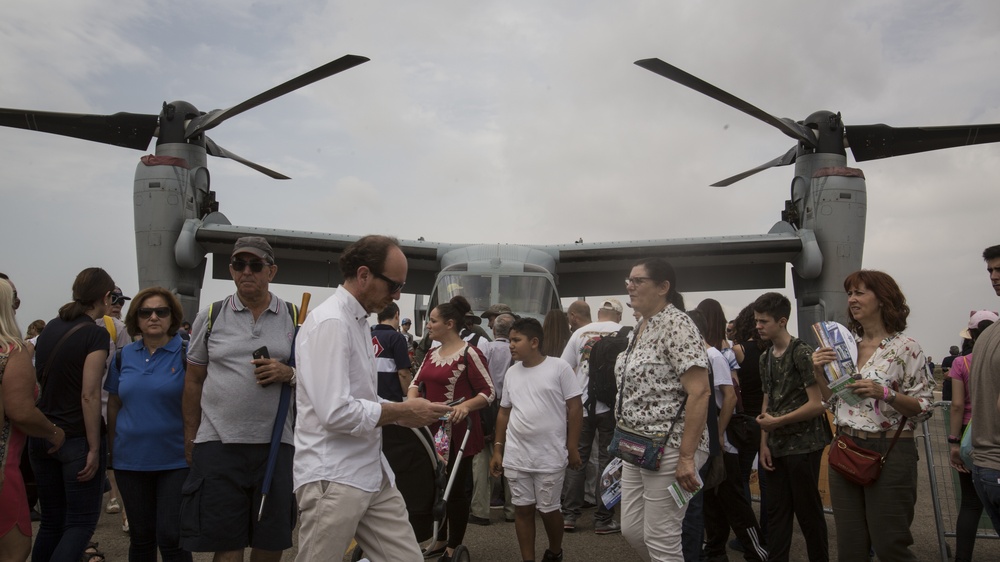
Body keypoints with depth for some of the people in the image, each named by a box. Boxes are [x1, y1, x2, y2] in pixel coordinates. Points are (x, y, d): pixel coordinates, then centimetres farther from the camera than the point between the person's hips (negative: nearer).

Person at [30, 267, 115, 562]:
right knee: (82, 521, 2)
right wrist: (94, 448, -14)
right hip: (77, 438, -7)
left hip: (41, 437, 7)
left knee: (51, 521, 15)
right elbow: (89, 395, -17)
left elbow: (42, 380, 17)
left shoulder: (51, 327, 9)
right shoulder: (96, 333, -13)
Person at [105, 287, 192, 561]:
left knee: (171, 537, -3)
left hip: (176, 461, -4)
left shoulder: (186, 353, -8)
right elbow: (114, 404, 13)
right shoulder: (124, 356, 5)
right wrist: (112, 448, 12)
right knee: (140, 536, 15)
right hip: (130, 460, 4)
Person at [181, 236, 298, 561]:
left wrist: (289, 374, -12)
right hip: (218, 441, 0)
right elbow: (193, 381, 11)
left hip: (276, 443, 0)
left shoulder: (295, 319, 5)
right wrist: (190, 438, 8)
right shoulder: (209, 317, 7)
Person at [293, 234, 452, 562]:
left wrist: (400, 413, 5)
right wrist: (402, 411, -14)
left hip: (371, 471, 9)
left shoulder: (359, 321, 12)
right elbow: (335, 412, -25)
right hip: (333, 478, -9)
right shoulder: (330, 323, -18)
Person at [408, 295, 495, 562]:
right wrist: (412, 399, -8)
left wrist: (466, 406, -31)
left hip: (458, 431, -7)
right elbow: (416, 382, 14)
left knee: (455, 489, 3)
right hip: (432, 429, 7)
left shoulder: (470, 354, -14)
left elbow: (489, 392, -14)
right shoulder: (431, 354, 10)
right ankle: (440, 539, 30)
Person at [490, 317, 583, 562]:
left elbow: (575, 408, -7)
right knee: (522, 509, 10)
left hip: (550, 456, -4)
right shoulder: (512, 372, 7)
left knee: (548, 510, 8)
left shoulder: (559, 368, -9)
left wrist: (572, 447, -8)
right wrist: (497, 449, 11)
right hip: (516, 456, 4)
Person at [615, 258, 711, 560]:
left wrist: (687, 456, -23)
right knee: (631, 530, 15)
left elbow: (700, 392, -22)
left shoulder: (676, 324, -15)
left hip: (668, 450, -9)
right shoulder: (639, 328, 11)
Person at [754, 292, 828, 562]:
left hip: (803, 445, -7)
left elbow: (817, 404, -16)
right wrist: (764, 442, 6)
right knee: (776, 510, 10)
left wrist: (777, 422, -14)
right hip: (777, 446, 7)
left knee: (808, 510, 5)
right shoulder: (766, 358, 9)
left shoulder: (801, 353, -13)